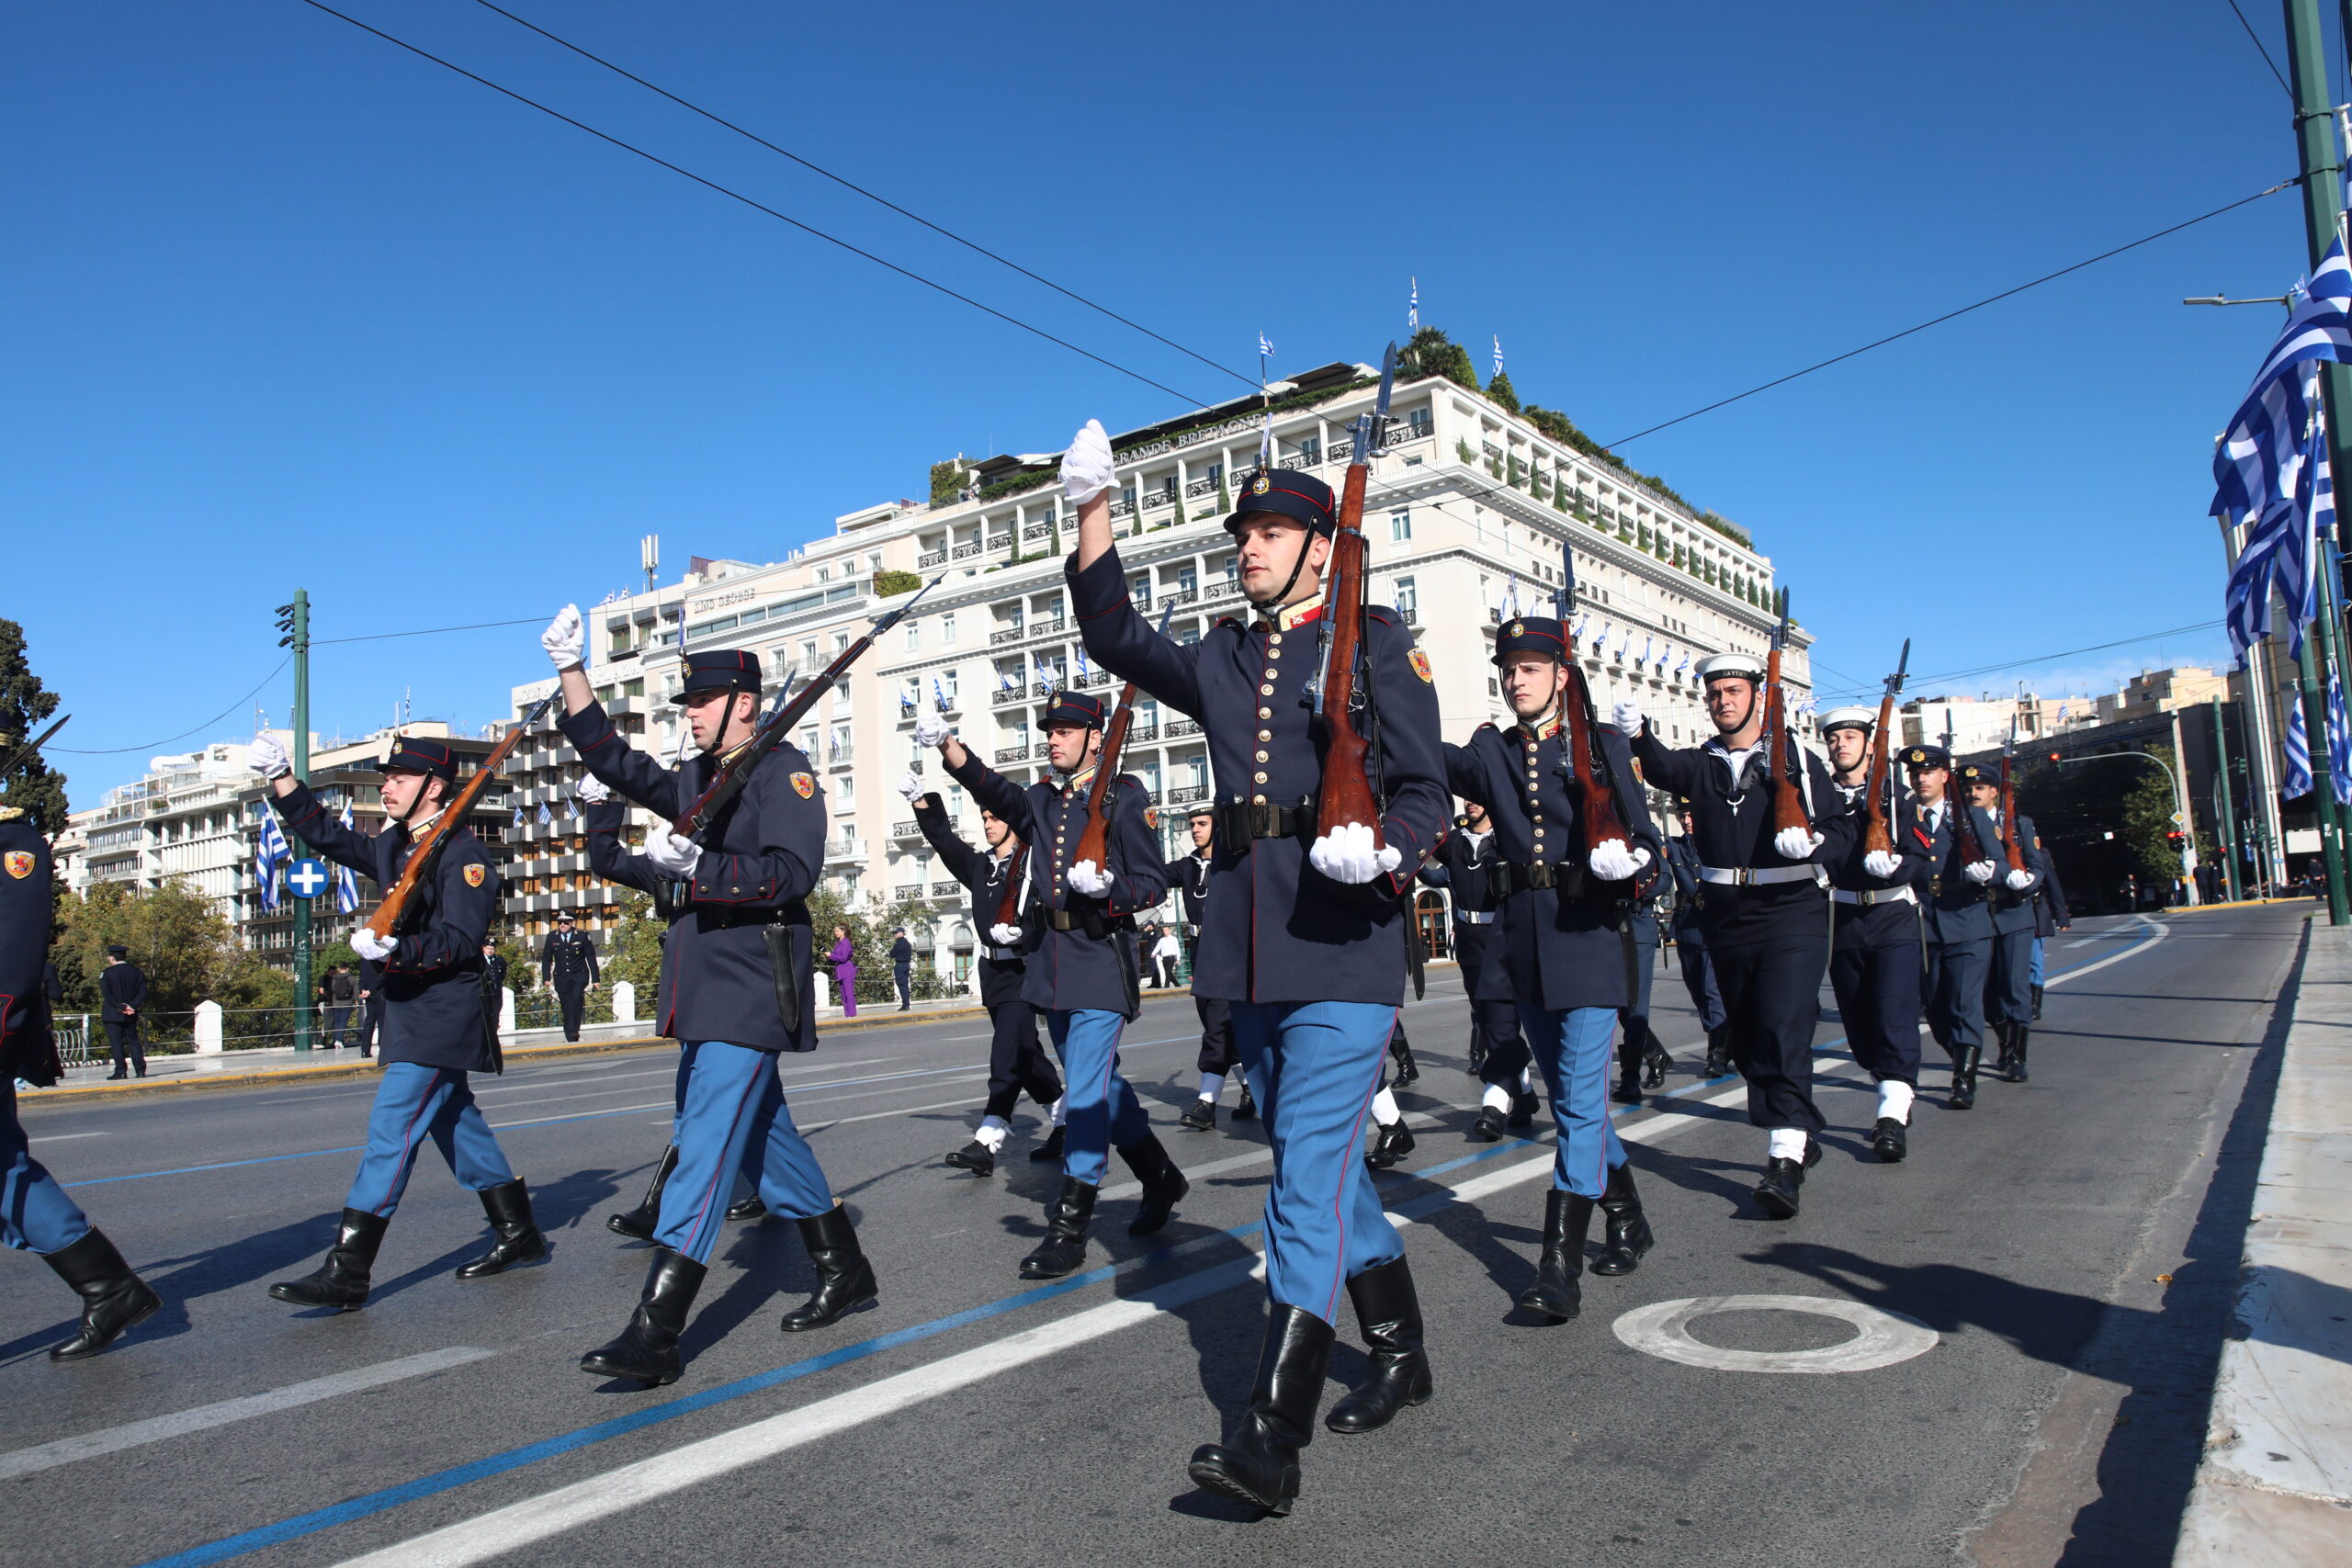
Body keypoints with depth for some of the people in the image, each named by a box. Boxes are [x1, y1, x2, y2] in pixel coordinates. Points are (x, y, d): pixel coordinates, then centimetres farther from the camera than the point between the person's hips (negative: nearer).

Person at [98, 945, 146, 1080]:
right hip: (131, 1015, 4)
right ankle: (141, 1069, 4)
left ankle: (121, 1071, -6)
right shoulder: (137, 972, 6)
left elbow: (106, 994, -14)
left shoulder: (106, 973, -7)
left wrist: (121, 1007, -11)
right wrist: (131, 1006, -6)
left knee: (116, 1043, -2)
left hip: (112, 1014, -4)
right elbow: (143, 993, 0)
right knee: (133, 1041, 9)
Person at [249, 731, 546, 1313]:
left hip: (441, 1019, -9)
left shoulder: (462, 853, -14)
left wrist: (394, 949, -34)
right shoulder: (395, 847, 13)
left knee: (391, 1130, -10)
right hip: (411, 1017, 10)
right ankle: (519, 1233, 26)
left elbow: (461, 942, -21)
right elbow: (330, 836, 23)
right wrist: (280, 776, 16)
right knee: (456, 1127, 15)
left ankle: (345, 1274, -7)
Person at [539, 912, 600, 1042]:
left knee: (576, 997, -27)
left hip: (579, 975, -2)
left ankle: (573, 1030, -24)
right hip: (561, 977, 2)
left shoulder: (582, 935, -1)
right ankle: (571, 1038, 5)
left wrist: (595, 979, -2)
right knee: (566, 1007, -1)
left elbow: (591, 958, 0)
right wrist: (546, 978, -2)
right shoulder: (552, 937, 4)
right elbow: (546, 959, 9)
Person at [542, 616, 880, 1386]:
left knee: (706, 1144, -12)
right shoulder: (698, 779, 17)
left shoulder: (785, 771, -8)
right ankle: (844, 1272, 29)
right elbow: (618, 763, 18)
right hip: (704, 989, 9)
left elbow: (793, 873, -19)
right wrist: (569, 670, 12)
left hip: (752, 992, -9)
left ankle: (654, 1334, -11)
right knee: (763, 1132, 16)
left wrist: (699, 865, -28)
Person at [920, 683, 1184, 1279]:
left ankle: (1069, 1228, 0)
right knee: (1100, 1082, 16)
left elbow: (1152, 885, -5)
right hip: (1051, 961, 7)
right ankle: (1161, 1180, 33)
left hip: (1102, 959, -7)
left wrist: (1106, 887, -25)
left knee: (1086, 1091, -8)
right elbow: (991, 789, -3)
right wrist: (945, 744, -17)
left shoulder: (1125, 798, -4)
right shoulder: (1042, 799, 13)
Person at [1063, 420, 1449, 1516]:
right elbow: (1117, 642, 7)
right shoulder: (1223, 658, 17)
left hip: (1345, 945, -6)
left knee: (1310, 1173, -11)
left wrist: (1380, 851, -23)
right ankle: (1401, 1356, 34)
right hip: (1251, 952, 7)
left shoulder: (1378, 642, 1)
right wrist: (1094, 516, -2)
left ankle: (1270, 1444, -9)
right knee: (1321, 1166, 15)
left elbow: (1425, 792, -3)